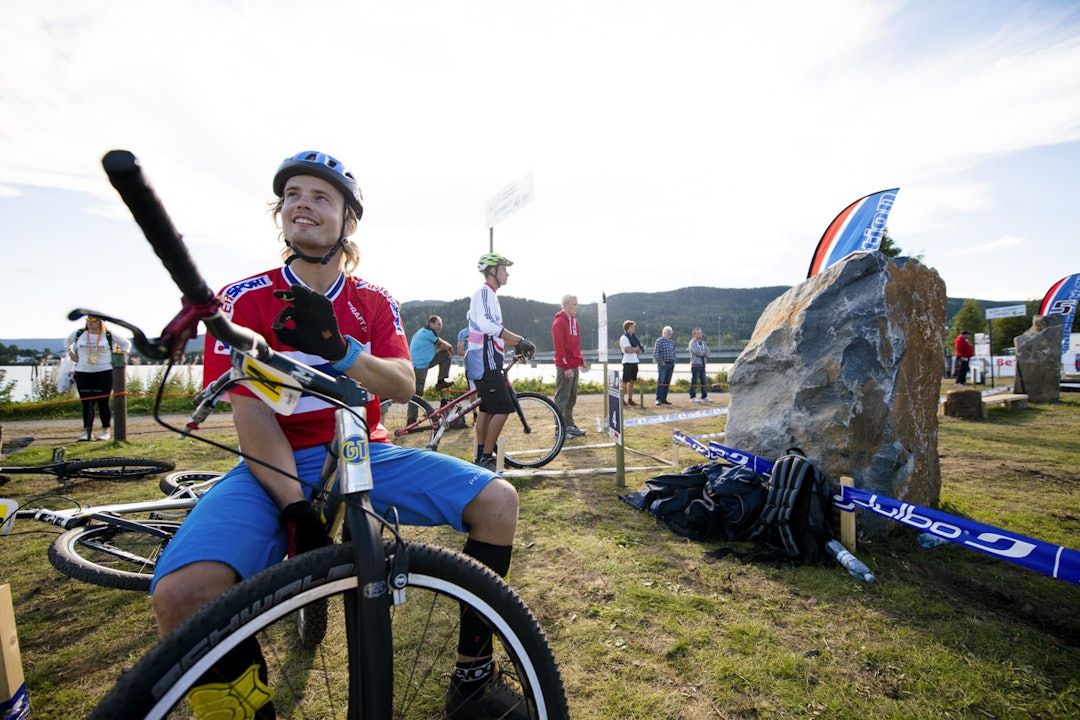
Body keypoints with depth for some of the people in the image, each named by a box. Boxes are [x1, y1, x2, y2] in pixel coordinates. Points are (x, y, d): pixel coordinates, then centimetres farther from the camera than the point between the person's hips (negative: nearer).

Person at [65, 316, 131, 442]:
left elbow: (126, 343, 12)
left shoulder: (109, 335, 0)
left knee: (103, 402, -3)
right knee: (86, 403, 3)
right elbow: (67, 341, 28)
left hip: (104, 372, -3)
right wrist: (70, 353, 13)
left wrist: (119, 358, 3)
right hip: (83, 373, 3)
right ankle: (87, 431, 10)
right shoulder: (79, 334, 8)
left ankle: (106, 430, 5)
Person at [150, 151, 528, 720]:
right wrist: (295, 510, -23)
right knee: (183, 593, -31)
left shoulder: (374, 303, 5)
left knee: (497, 499, -14)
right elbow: (251, 415, -11)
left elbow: (403, 387, -9)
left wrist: (338, 349, -29)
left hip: (366, 453, 3)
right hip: (280, 464, -2)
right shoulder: (245, 300, -3)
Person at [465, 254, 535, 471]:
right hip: (485, 362, -11)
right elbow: (486, 325, -29)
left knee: (487, 408, 15)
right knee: (503, 409, -10)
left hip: (485, 362, 11)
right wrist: (520, 339, -29)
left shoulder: (489, 295, 21)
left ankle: (481, 455, 22)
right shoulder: (484, 292, -12)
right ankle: (486, 458, -3)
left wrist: (516, 344, 16)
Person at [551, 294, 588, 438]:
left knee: (572, 397, 14)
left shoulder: (573, 320, 16)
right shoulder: (559, 322, -11)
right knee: (562, 398, -3)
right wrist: (566, 367, -18)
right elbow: (559, 347, -16)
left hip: (574, 366, 9)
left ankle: (569, 425, 23)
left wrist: (581, 361, 16)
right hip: (565, 367, -9)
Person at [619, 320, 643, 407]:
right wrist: (637, 349, -2)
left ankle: (630, 400, 16)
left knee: (632, 381, 10)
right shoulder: (624, 338, -7)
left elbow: (640, 351, 13)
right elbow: (628, 350, -20)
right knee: (625, 382, -7)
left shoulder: (634, 337, 18)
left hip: (635, 362, 8)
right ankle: (622, 401, -5)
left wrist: (633, 349, -8)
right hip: (628, 362, -8)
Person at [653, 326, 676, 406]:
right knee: (660, 382, -9)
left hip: (671, 365, 7)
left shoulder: (672, 342, 15)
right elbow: (655, 354, -10)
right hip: (663, 365, -6)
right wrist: (661, 362, -13)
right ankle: (658, 399, -9)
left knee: (667, 383, 7)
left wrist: (673, 364, 12)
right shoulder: (659, 341, -6)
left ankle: (664, 399, 12)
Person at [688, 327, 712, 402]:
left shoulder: (703, 343, 17)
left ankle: (704, 397, 13)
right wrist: (704, 352, -2)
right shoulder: (692, 343, -4)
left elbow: (707, 354, 6)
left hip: (702, 365, 7)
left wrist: (701, 353, -12)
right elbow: (697, 352, -18)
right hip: (695, 365, -7)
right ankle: (693, 397, -2)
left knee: (704, 381, 7)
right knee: (694, 382, -6)